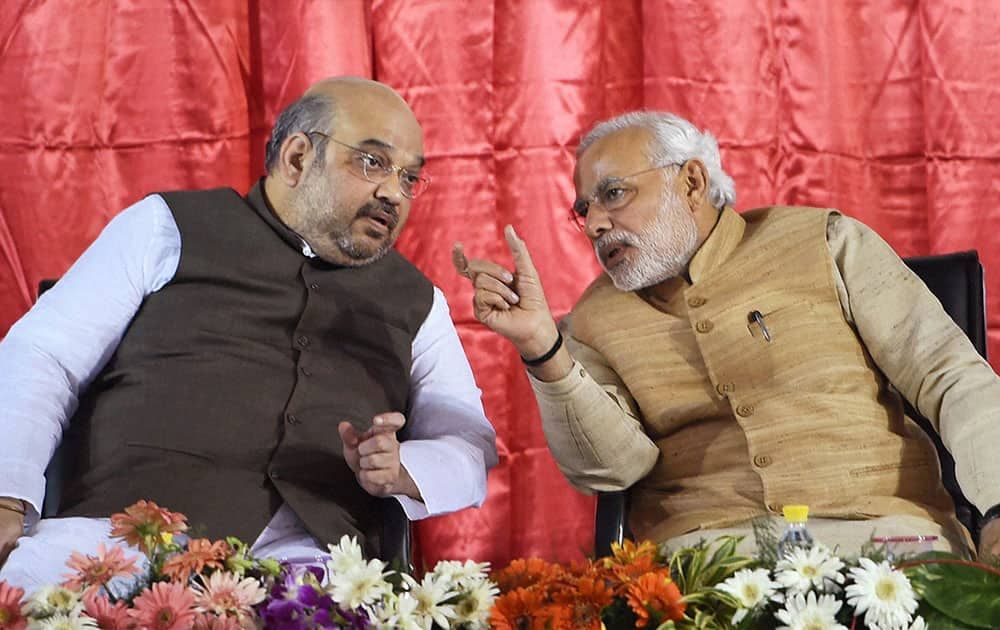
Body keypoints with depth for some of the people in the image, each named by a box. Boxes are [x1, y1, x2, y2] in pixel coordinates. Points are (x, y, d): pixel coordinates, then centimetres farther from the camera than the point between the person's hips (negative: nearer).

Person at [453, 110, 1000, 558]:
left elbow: (954, 378, 6)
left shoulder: (823, 242, 11)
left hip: (882, 526, 0)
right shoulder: (595, 323, 14)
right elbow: (610, 465, -1)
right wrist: (542, 347, -15)